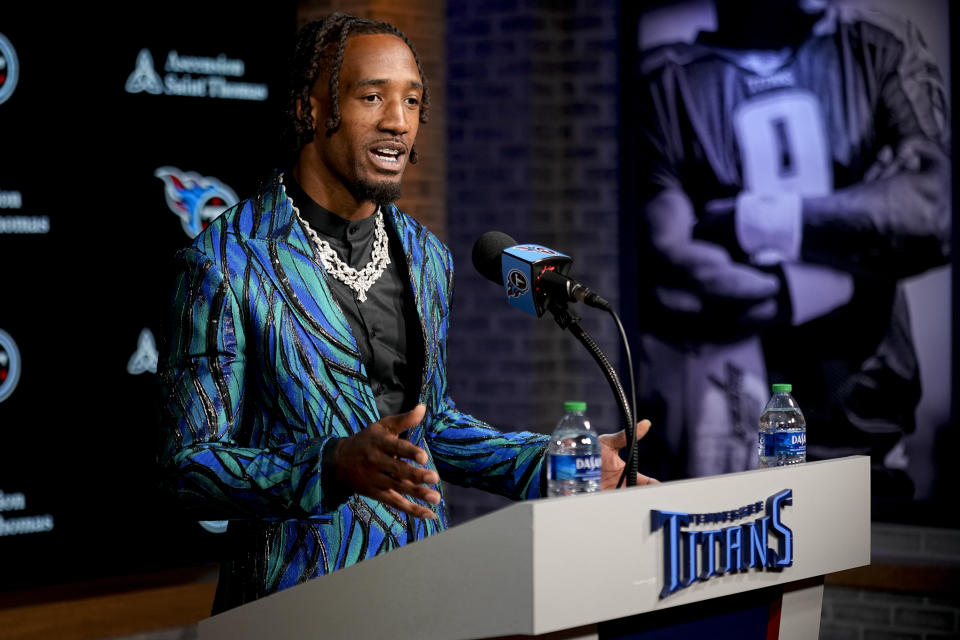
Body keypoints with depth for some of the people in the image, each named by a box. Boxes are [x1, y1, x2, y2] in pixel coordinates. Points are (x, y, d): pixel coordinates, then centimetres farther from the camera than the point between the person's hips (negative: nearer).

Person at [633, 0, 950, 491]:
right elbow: (669, 269, -11)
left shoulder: (883, 51, 6)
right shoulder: (663, 86, 0)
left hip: (861, 413, 2)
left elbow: (935, 211, -9)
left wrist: (757, 220, -11)